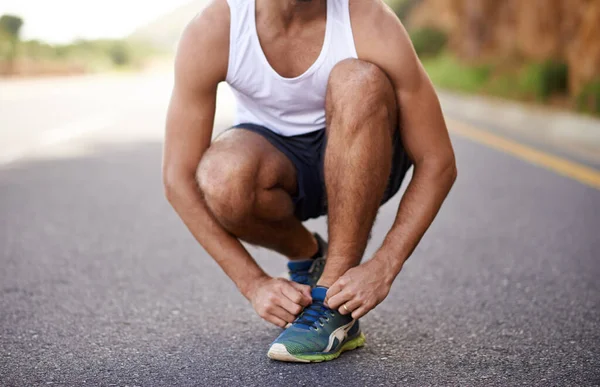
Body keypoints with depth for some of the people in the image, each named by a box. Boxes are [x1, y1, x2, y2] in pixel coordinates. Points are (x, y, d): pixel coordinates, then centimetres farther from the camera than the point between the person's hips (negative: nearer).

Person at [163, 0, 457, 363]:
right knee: (222, 181, -34)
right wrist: (254, 283, -23)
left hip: (360, 159, 0)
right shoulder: (211, 31, -25)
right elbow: (179, 178, -19)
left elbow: (438, 164, -21)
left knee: (358, 81, -33)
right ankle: (306, 255, 2)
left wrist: (383, 268, -29)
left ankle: (334, 307, -25)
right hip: (272, 152, 1)